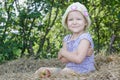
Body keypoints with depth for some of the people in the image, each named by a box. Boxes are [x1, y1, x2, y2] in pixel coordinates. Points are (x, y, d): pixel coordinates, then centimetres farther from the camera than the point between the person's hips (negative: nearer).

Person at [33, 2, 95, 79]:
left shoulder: (85, 37, -11)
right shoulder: (67, 39, 10)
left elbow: (78, 59, -24)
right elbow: (63, 59, -2)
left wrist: (63, 52, -8)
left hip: (83, 71, -8)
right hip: (68, 69, 8)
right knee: (41, 71, -1)